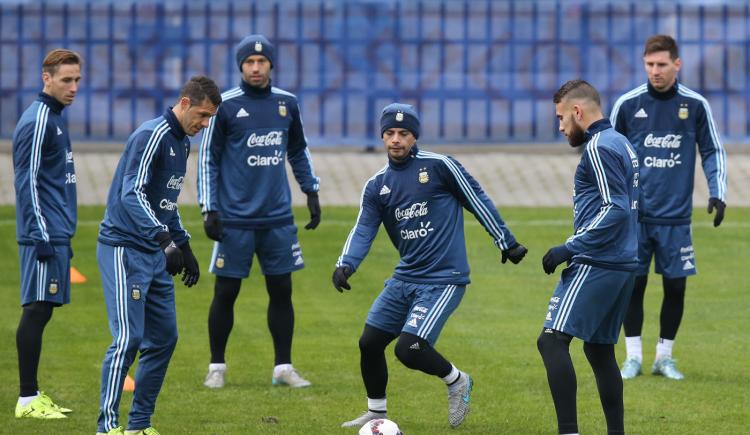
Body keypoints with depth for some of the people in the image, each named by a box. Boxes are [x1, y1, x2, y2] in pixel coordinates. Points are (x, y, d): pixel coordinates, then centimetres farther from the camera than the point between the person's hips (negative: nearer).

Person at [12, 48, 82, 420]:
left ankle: (33, 395, 13)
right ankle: (27, 399, -7)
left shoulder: (55, 118, 17)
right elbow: (27, 182, -17)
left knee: (41, 311, 10)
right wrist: (42, 236, -20)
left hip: (55, 235, 9)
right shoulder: (37, 121, -12)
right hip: (44, 234, -9)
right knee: (36, 310, -8)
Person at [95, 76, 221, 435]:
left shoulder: (182, 142, 15)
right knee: (128, 338, -14)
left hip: (156, 255, 10)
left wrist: (184, 247, 22)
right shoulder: (151, 136, -15)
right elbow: (132, 194, -26)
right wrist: (165, 239, -35)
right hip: (124, 250, -9)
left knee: (163, 339, 8)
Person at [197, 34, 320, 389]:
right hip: (235, 219, -4)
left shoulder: (286, 104, 6)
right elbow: (208, 159, -2)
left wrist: (311, 192, 14)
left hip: (278, 218, 4)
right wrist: (209, 210, -7)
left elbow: (298, 152, 21)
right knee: (225, 292, 1)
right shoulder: (225, 106, -5)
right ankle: (216, 367, 13)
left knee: (281, 290, 6)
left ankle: (283, 367, 13)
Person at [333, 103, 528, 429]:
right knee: (369, 343, 6)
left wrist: (507, 243, 4)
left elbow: (478, 201, -1)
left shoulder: (439, 166, -9)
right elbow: (363, 230, -4)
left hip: (443, 280, -6)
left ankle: (457, 381, 12)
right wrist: (345, 265, -23)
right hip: (405, 279, 6)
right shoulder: (377, 186, 6)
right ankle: (376, 412, 27)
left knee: (408, 350, -17)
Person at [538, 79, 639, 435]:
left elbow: (615, 210, -20)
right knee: (599, 350, 17)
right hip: (622, 264, 10)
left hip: (596, 265, -10)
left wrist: (569, 249, -17)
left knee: (552, 340, -16)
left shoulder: (600, 147, -11)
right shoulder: (621, 144, 18)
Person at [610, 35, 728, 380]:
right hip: (635, 213, 0)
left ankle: (664, 356, 16)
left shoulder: (695, 105, 0)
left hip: (675, 215, 0)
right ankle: (633, 356, 10)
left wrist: (718, 193, -2)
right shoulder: (628, 104, 0)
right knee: (633, 283, 0)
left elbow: (713, 151, 9)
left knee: (675, 286, 2)